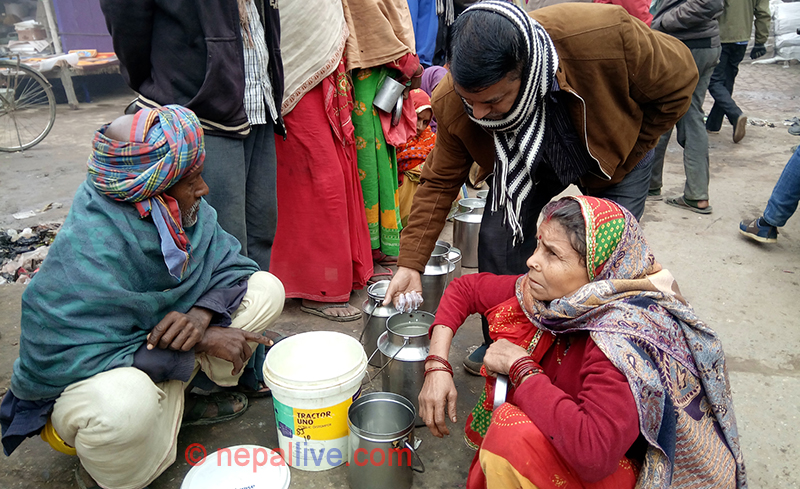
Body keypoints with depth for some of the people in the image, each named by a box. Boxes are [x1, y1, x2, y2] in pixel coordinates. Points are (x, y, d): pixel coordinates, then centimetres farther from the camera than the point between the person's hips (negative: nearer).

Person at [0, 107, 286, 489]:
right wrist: (199, 342, -32)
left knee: (266, 290, -6)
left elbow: (231, 264, -5)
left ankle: (171, 404, 2)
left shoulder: (185, 211, -11)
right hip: (81, 383, -6)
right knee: (124, 401, -44)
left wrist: (202, 314, -28)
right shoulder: (85, 258, -31)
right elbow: (70, 359, -32)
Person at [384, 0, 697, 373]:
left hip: (612, 158, -1)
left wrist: (627, 155, -12)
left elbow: (678, 80, -21)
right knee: (498, 241, -8)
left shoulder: (605, 36, -42)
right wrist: (411, 264, -21)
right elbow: (439, 183, -17)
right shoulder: (454, 103, -32)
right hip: (524, 162, 2)